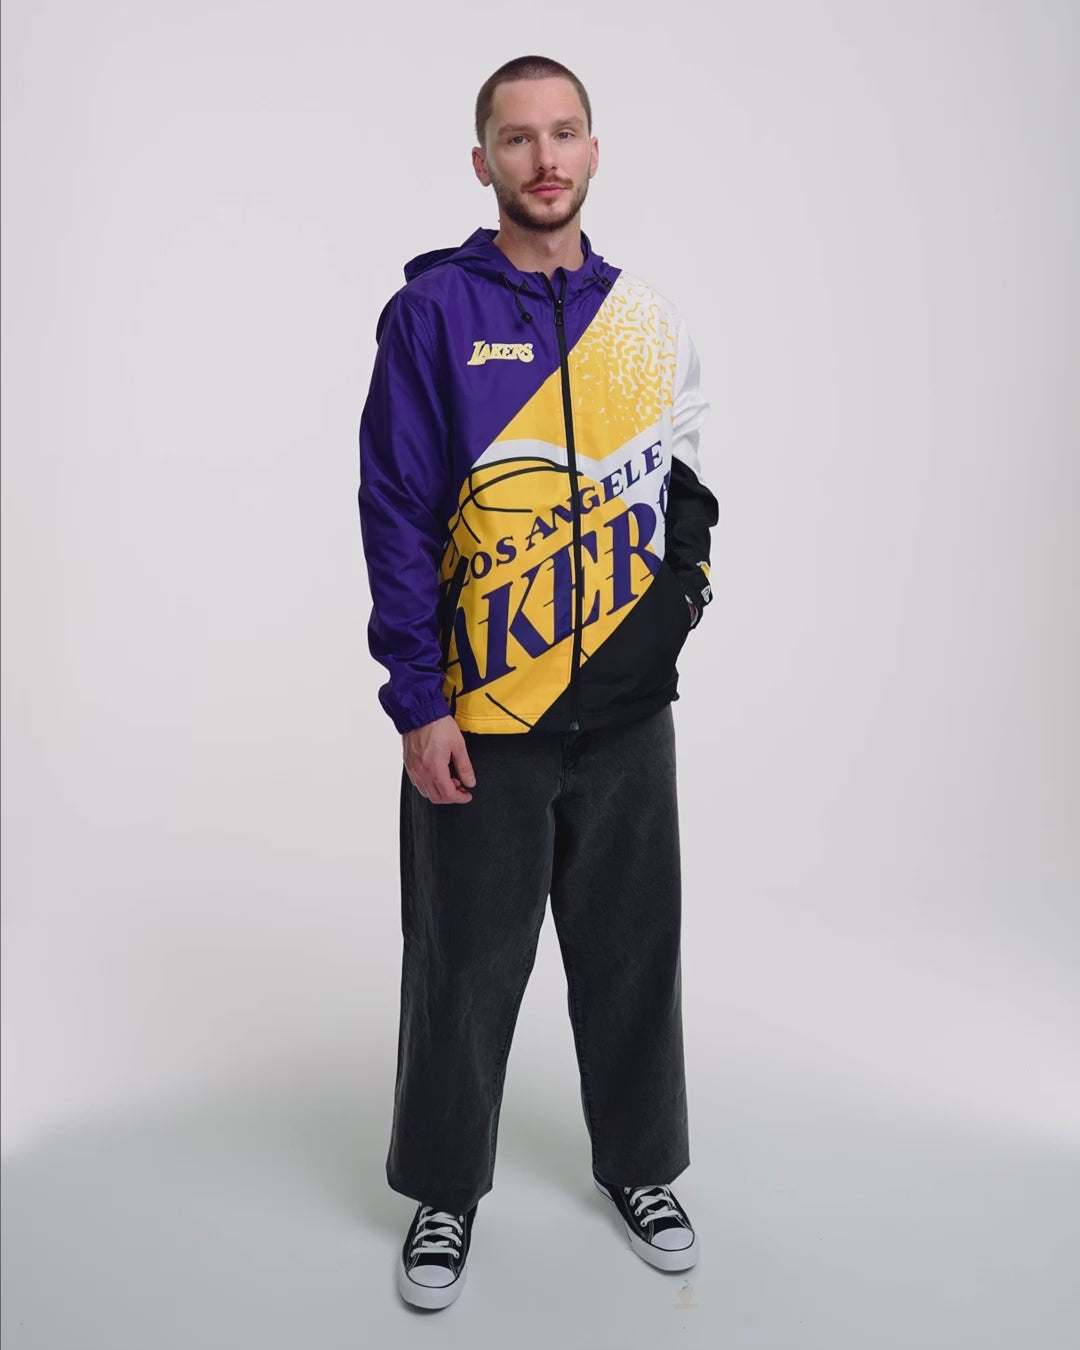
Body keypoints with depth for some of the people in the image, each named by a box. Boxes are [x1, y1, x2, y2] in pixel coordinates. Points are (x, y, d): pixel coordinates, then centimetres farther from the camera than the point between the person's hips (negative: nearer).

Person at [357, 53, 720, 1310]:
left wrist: (674, 606, -1)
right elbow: (396, 511, -7)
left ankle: (640, 1166, 38)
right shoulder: (433, 311, -4)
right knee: (466, 964, 10)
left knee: (632, 949, 16)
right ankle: (443, 1193, 32)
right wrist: (419, 704, -12)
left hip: (626, 707, 4)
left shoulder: (644, 316, 8)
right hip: (481, 717, -3)